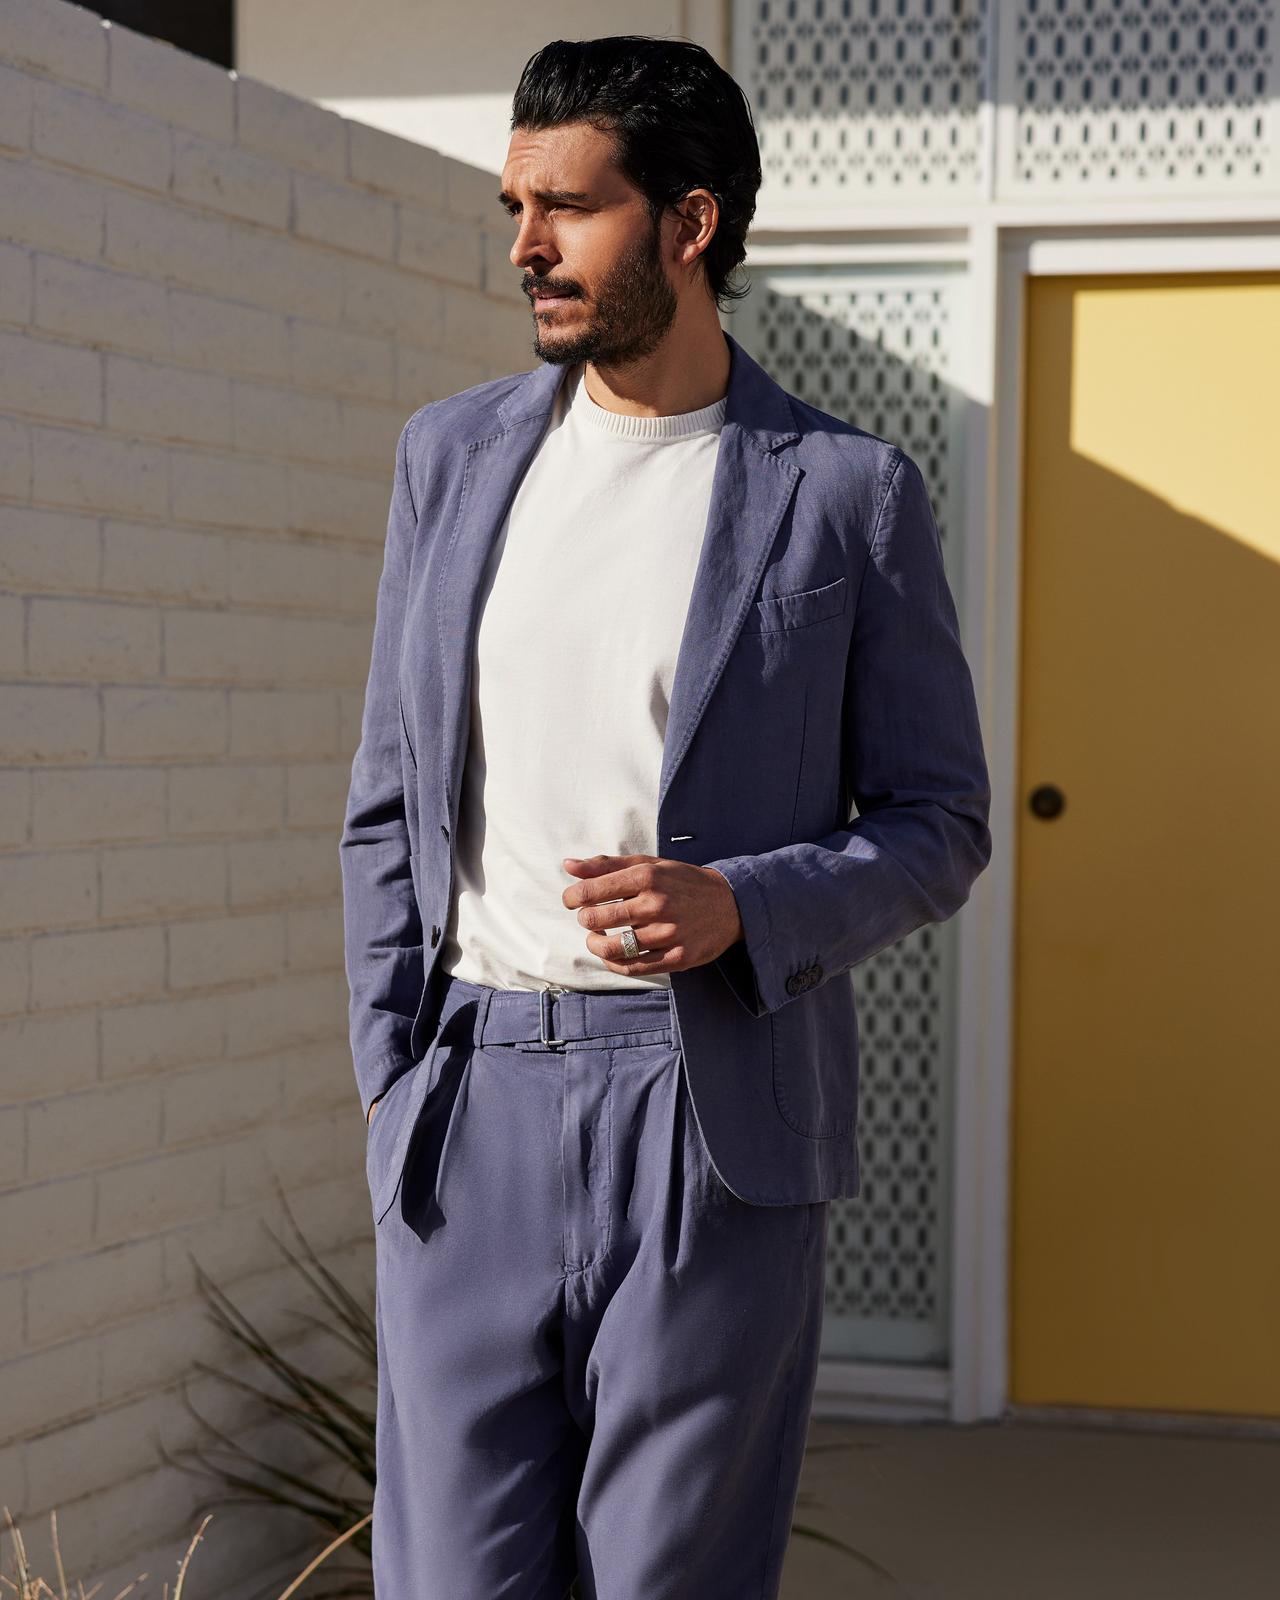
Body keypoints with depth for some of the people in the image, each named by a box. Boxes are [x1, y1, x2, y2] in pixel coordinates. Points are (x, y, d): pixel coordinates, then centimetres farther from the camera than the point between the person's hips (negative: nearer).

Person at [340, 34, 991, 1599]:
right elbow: (390, 803, 14)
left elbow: (936, 823, 3)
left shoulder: (847, 493, 0)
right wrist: (392, 1088, 5)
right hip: (477, 1104, 3)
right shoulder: (454, 453, 10)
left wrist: (740, 907, -15)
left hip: (718, 1114, -3)